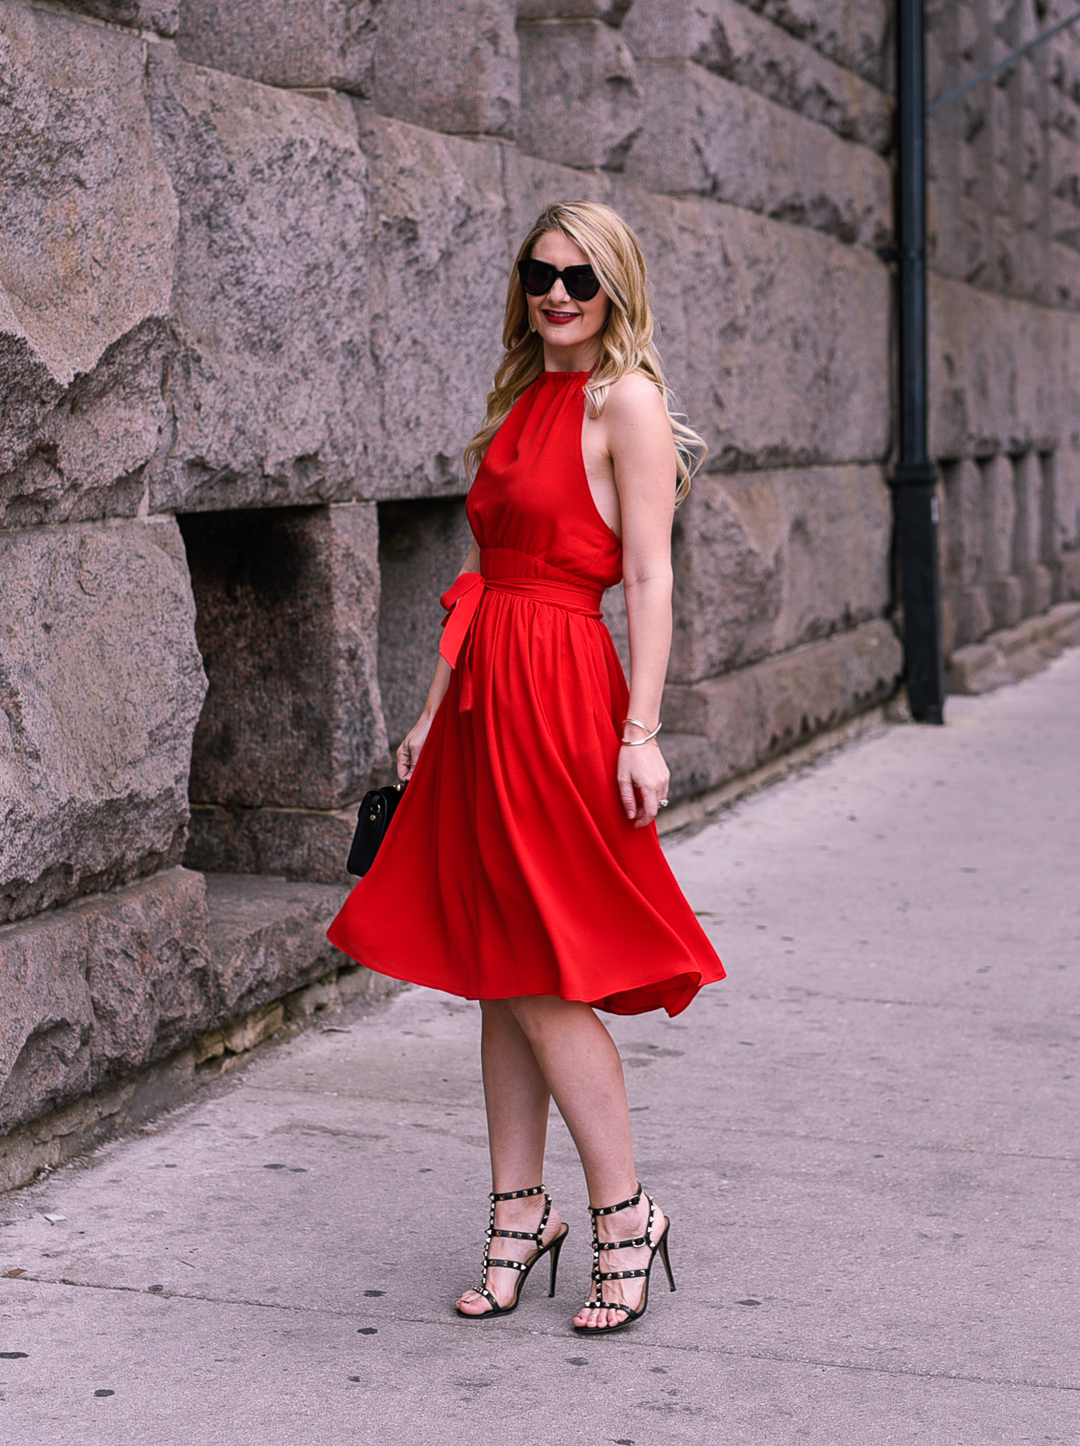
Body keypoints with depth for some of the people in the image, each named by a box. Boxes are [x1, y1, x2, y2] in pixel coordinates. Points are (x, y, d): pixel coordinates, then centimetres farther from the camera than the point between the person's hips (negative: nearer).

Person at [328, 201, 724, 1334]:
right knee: (497, 977, 10)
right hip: (486, 690, 8)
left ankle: (624, 1216, 9)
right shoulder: (522, 399, 17)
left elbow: (648, 578, -11)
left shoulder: (626, 398, -6)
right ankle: (518, 1211, 20)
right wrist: (436, 708, 16)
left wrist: (641, 731, -17)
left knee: (540, 980, -5)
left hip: (560, 691, -8)